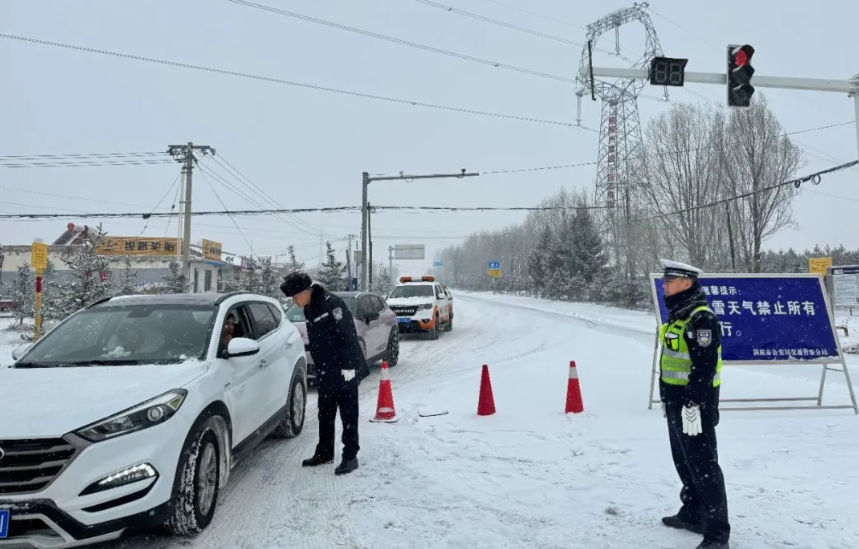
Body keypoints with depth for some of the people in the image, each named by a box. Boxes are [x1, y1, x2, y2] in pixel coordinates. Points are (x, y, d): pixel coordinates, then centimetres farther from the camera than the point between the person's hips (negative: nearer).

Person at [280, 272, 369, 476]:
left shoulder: (332, 303, -20)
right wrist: (320, 369, 18)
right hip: (325, 373, 9)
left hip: (344, 372, -9)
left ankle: (350, 456, 10)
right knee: (325, 415, 17)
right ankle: (324, 452, 30)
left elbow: (348, 337, -23)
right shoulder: (310, 308, 9)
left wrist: (348, 367, -23)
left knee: (348, 415, 1)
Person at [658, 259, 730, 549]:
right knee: (684, 461, 19)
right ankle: (692, 513, 34)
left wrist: (693, 404, -24)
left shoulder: (702, 319, -19)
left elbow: (704, 366, -24)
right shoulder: (677, 316, 12)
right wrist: (669, 397, 22)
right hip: (676, 400, 10)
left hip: (695, 402, -10)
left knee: (703, 465, -3)